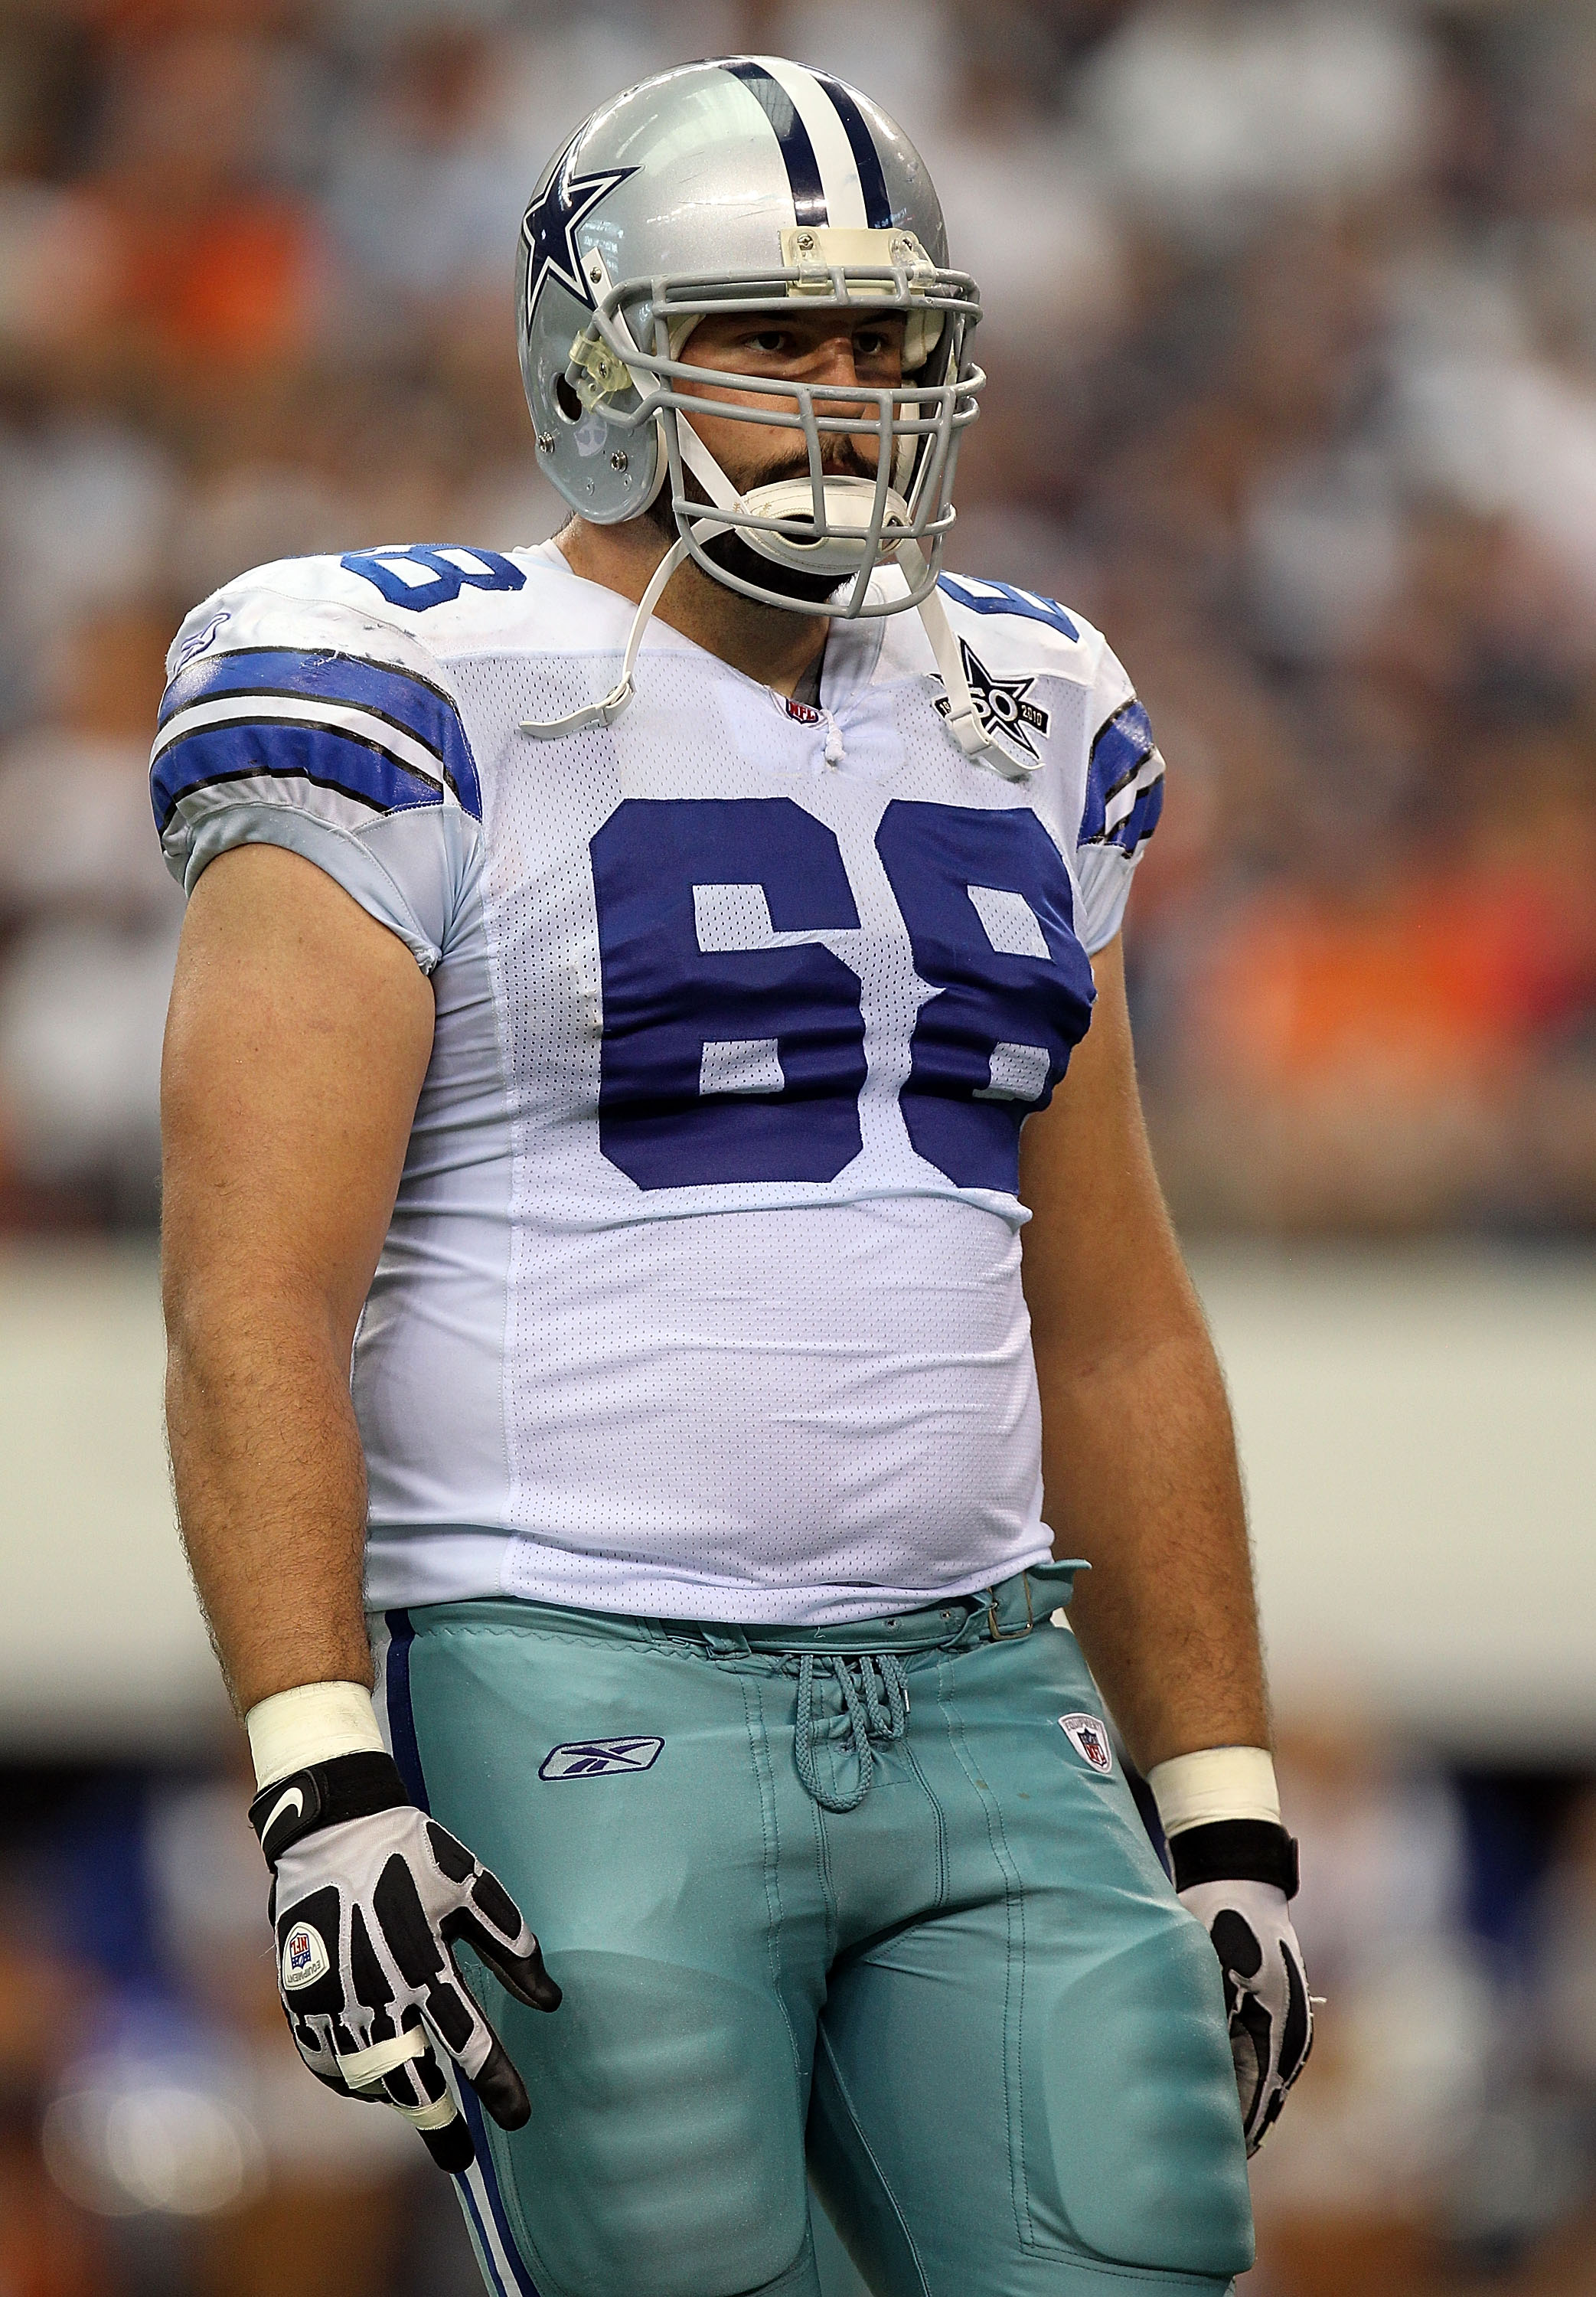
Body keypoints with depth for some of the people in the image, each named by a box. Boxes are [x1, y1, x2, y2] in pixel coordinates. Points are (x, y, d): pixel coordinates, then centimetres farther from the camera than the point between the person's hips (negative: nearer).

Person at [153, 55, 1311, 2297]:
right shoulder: (438, 723, -5)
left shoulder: (1012, 746, 15)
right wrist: (324, 1786, -22)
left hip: (977, 1708, 6)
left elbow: (1110, 1331, 19)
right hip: (578, 1722, -6)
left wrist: (1228, 1818, 15)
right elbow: (252, 1298, -12)